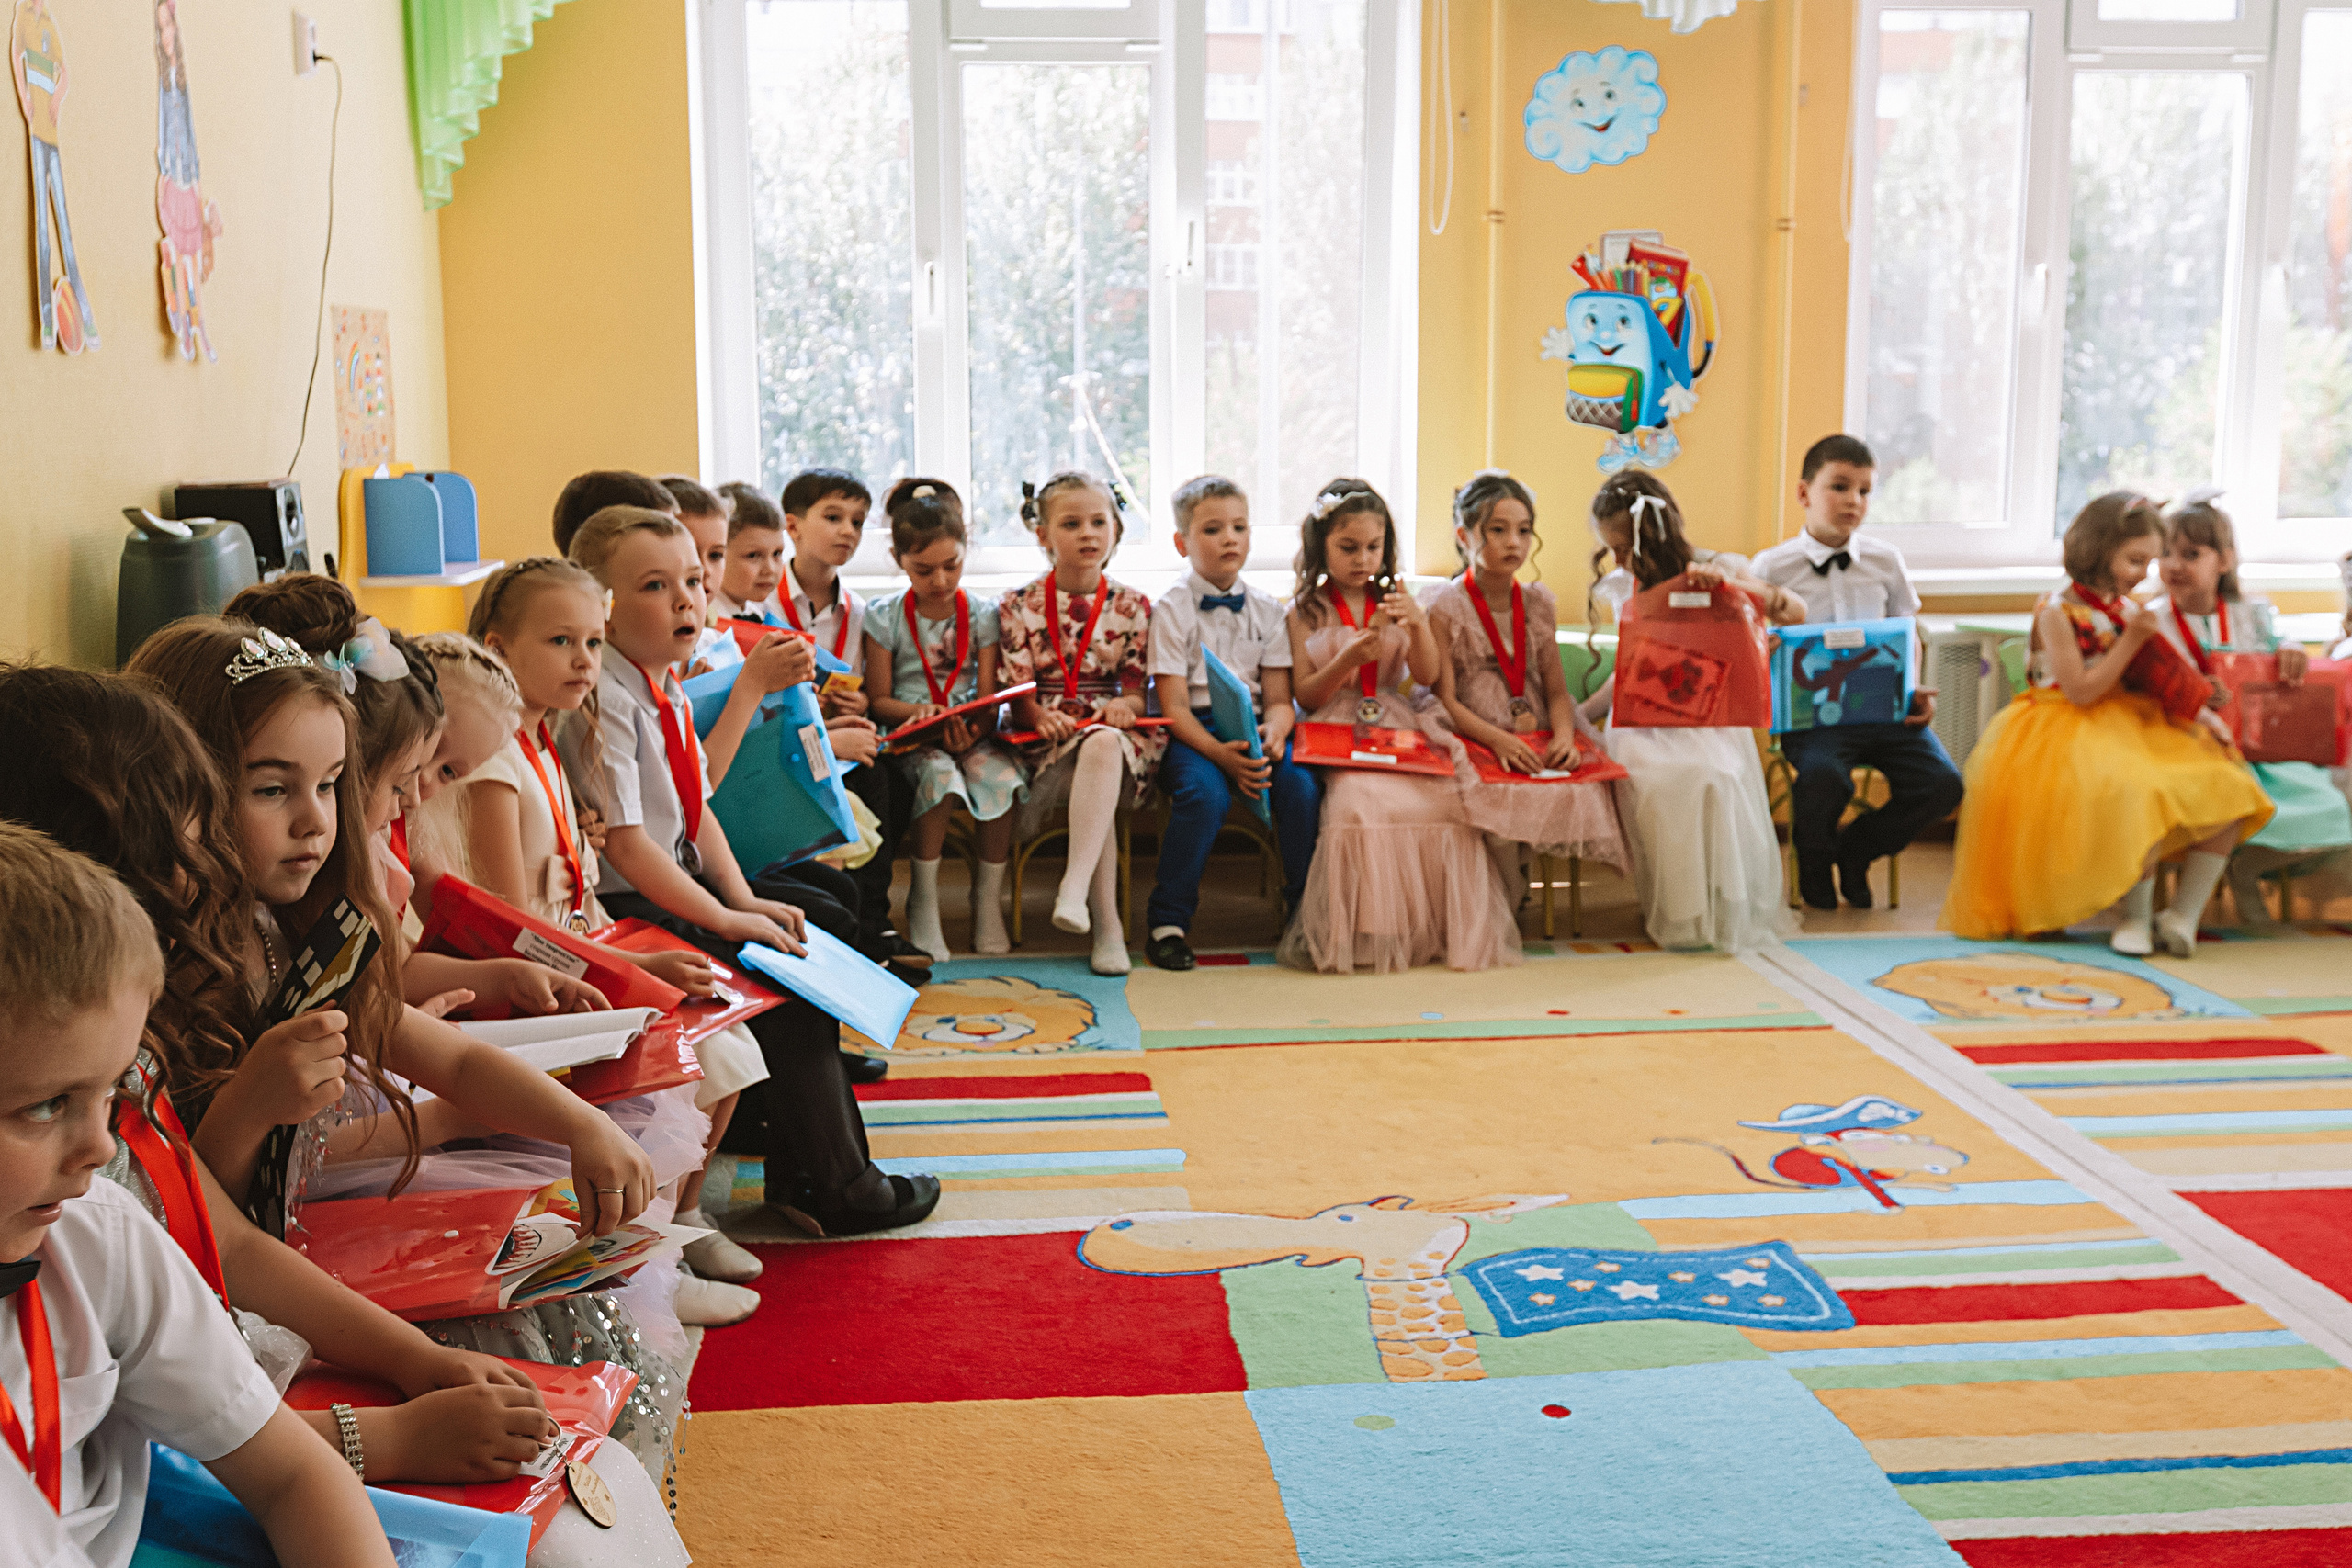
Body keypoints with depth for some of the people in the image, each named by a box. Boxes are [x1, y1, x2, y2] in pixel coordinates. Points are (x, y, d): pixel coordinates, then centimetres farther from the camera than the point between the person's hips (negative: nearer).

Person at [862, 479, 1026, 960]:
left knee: (1000, 775, -31)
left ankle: (989, 896, -11)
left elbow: (988, 699, 0)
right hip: (911, 738, -2)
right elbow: (880, 700, 3)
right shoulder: (884, 617, 2)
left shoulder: (982, 615, 5)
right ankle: (923, 902, -19)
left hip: (971, 733, 2)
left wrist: (972, 731, -22)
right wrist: (920, 713, -18)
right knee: (940, 776, -35)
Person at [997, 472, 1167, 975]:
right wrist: (1040, 716, -21)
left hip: (1118, 733, 1)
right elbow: (1016, 691, 2)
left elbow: (1137, 686, 7)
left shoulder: (1132, 606, 11)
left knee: (1103, 745, -37)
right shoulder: (1019, 606, 7)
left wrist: (1125, 705, -17)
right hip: (1047, 738, -1)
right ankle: (1107, 923, -32)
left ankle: (1075, 887, -46)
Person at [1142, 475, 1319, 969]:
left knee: (1303, 788, -25)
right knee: (1205, 794, -33)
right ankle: (1167, 922, -18)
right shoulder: (1171, 609, -1)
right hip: (1194, 731, -3)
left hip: (1255, 726, 3)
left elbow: (1279, 697, 7)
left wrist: (1274, 732, -18)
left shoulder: (1267, 609, 11)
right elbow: (1174, 706, -8)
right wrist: (1221, 754, -24)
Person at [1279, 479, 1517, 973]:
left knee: (1445, 800, -26)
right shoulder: (1305, 612, 8)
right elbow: (1305, 696, 2)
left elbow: (1427, 676, 5)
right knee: (1362, 801, -35)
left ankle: (1447, 931, -16)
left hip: (1398, 729, 3)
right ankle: (1363, 936, -23)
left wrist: (1418, 624, -14)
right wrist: (1348, 660, -15)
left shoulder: (1393, 601, 16)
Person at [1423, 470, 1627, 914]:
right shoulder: (1446, 609, -3)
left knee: (1582, 790, -21)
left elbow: (1556, 689, 11)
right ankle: (1504, 912, -11)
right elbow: (1446, 699, -8)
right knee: (1503, 797, -33)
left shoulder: (1538, 604, 12)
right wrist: (1498, 739, -22)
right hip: (1474, 739, -5)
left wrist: (1563, 735, -10)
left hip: (1535, 736, 5)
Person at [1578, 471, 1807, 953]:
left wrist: (1730, 584, -21)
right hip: (1642, 722, 2)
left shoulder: (1715, 568, 2)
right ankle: (1676, 912, -20)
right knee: (1654, 781, -34)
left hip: (1707, 719, -2)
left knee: (1712, 777, -37)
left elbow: (1797, 612, -7)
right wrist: (1576, 714, 11)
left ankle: (1726, 909, -19)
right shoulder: (1623, 587, 13)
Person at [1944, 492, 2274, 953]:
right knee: (2142, 797, -34)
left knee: (2228, 792, -6)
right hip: (2073, 736, -8)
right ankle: (2135, 914, -11)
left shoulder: (2128, 609, 11)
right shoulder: (2057, 612, -10)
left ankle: (2184, 914, -2)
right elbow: (2080, 692, -16)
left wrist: (2200, 714, 0)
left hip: (2132, 723, 8)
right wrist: (2132, 640, -17)